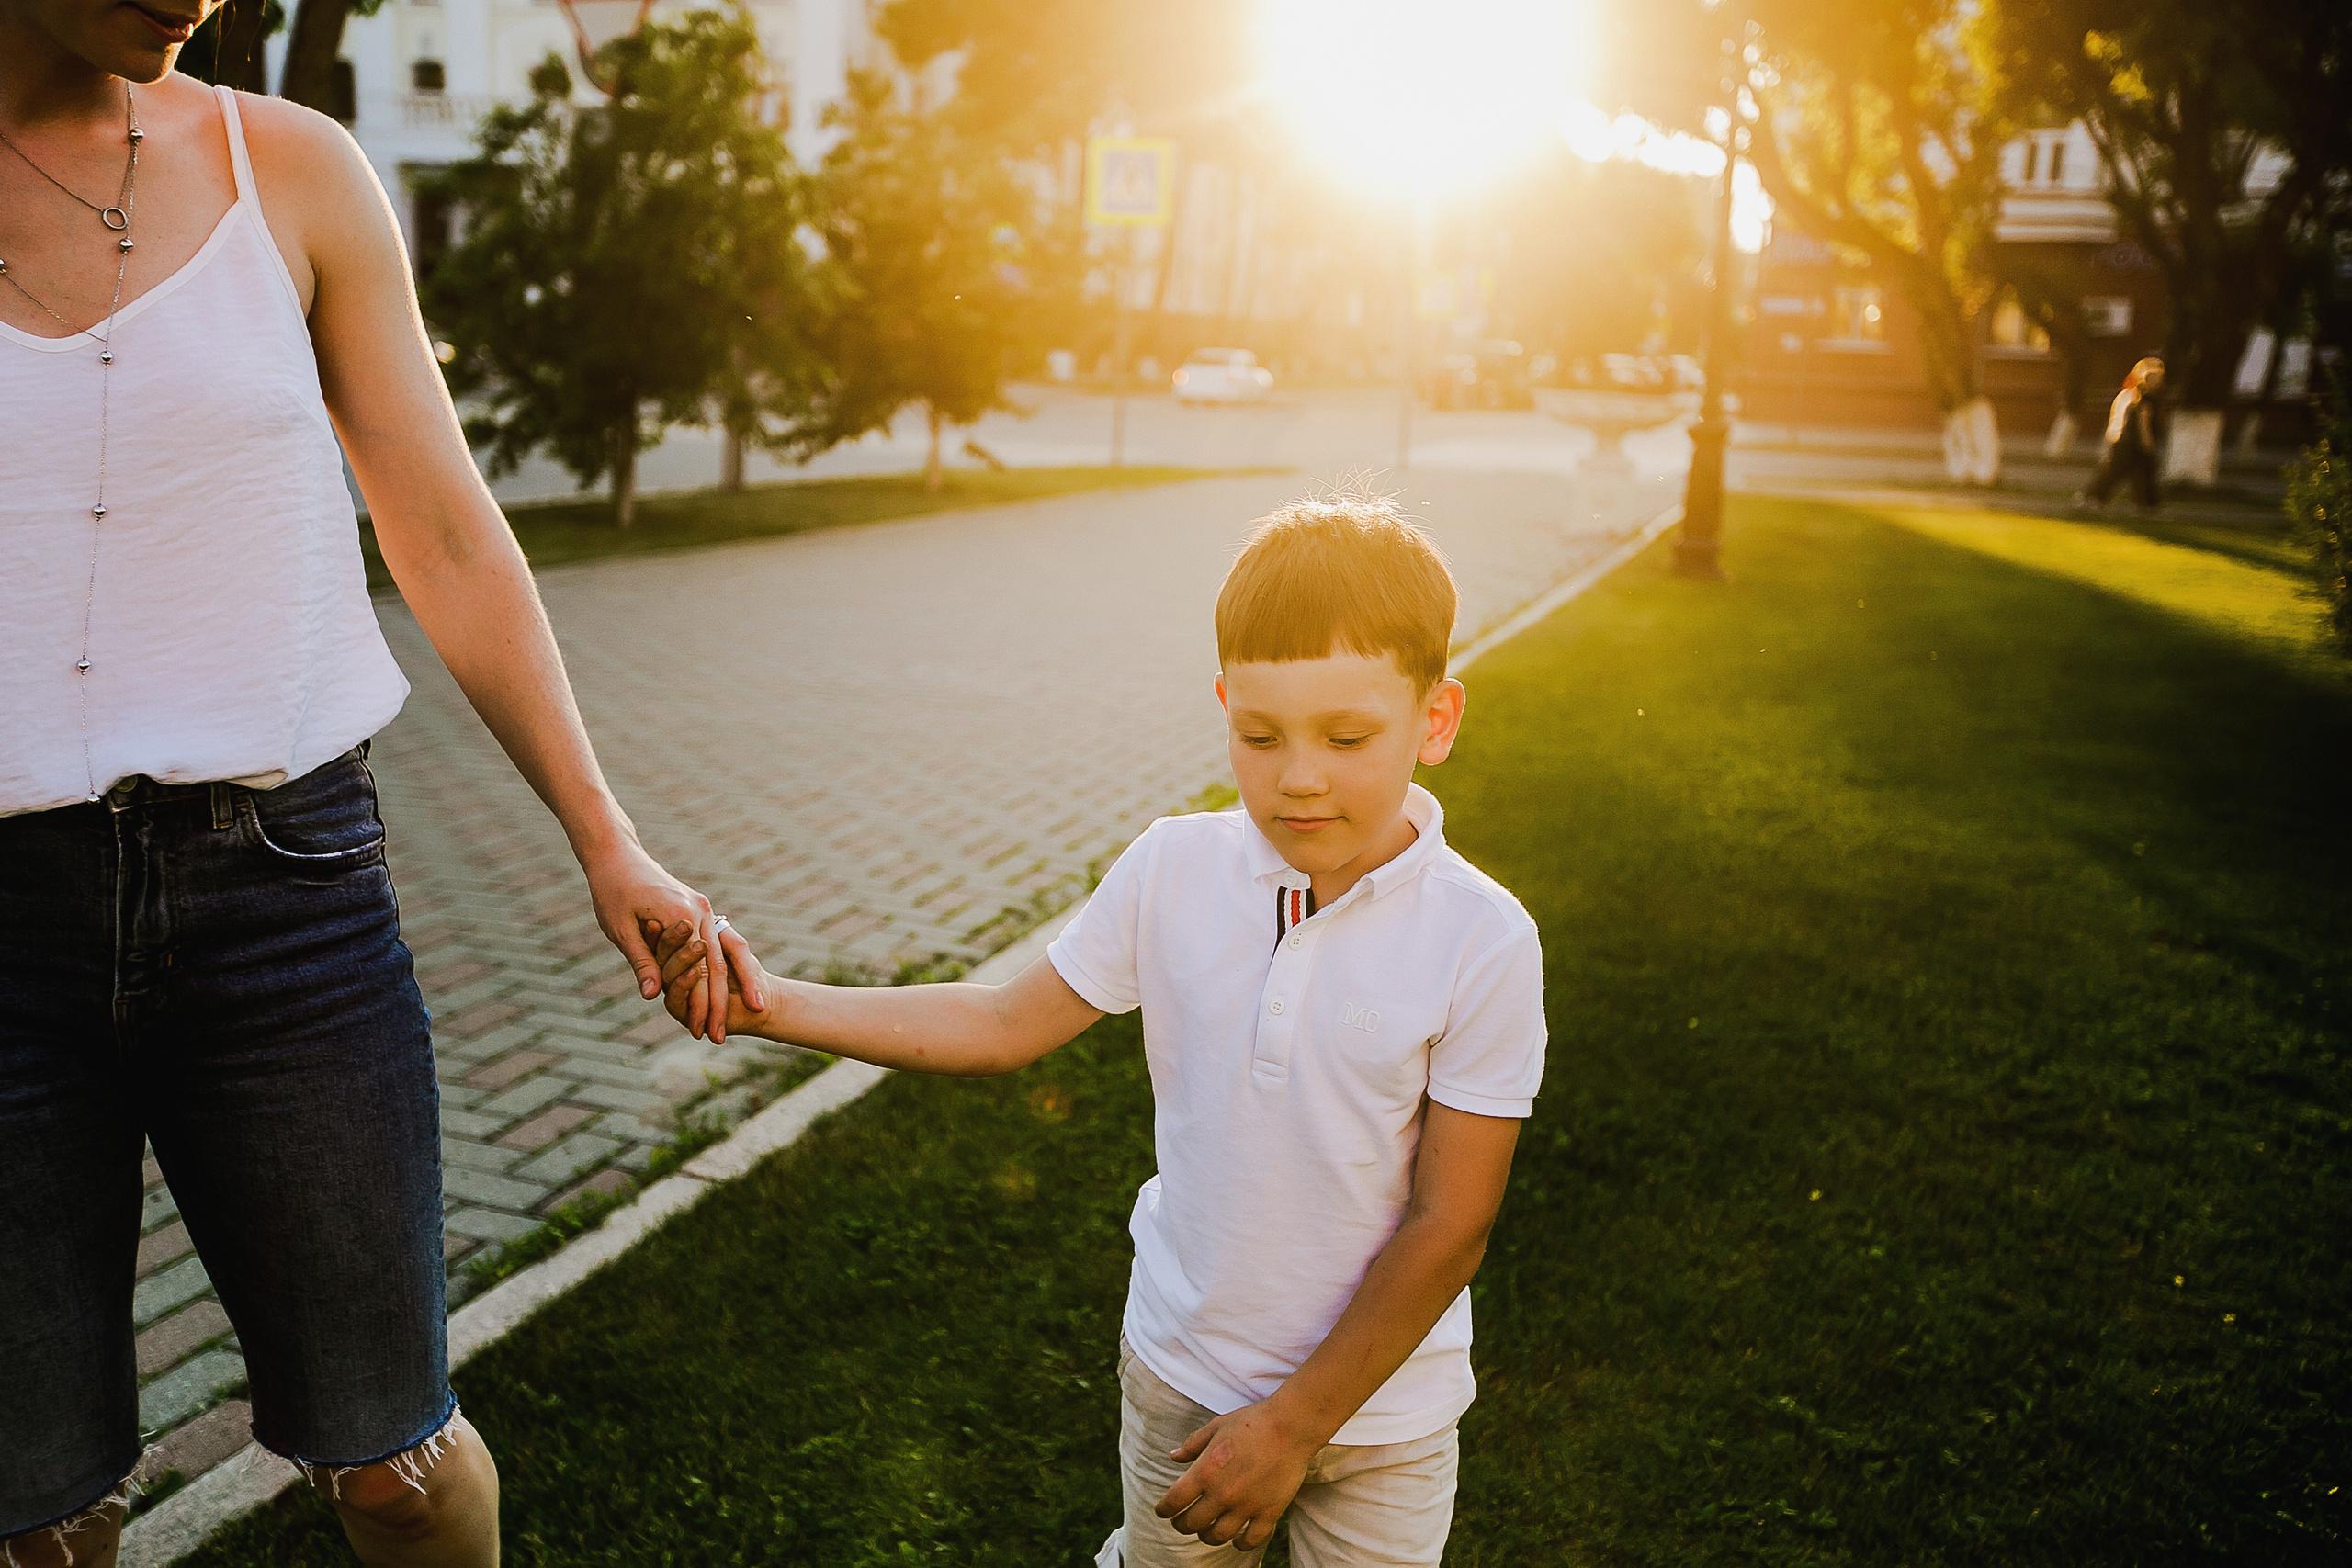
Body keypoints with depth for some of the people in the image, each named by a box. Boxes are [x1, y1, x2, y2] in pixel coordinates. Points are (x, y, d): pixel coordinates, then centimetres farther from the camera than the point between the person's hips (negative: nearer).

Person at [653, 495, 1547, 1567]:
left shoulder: (1482, 941, -22)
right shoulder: (1174, 871, -12)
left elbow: (1447, 1226, -17)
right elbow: (1004, 1024, -1)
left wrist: (1296, 1422, -14)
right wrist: (770, 1004, -9)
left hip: (1377, 1396, -2)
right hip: (1180, 1370, 3)